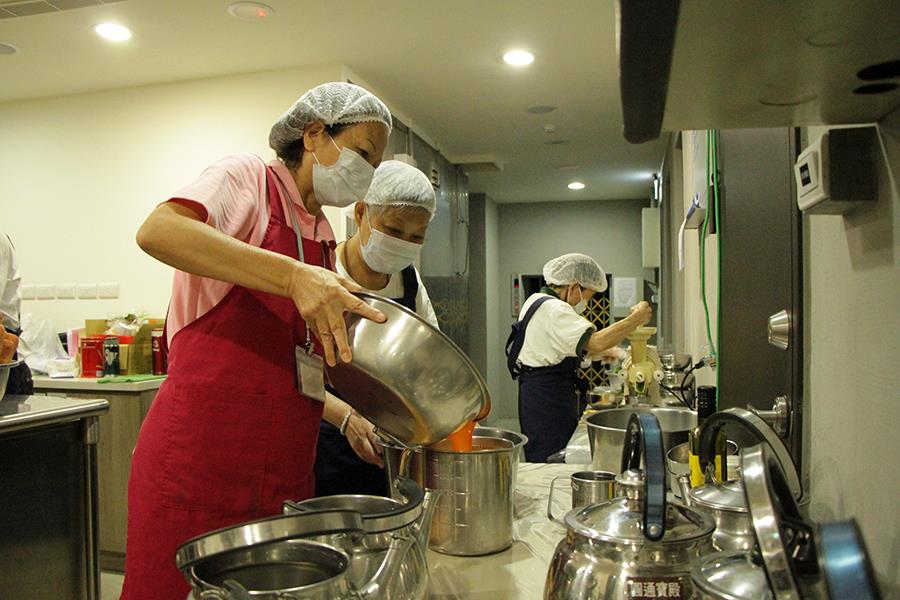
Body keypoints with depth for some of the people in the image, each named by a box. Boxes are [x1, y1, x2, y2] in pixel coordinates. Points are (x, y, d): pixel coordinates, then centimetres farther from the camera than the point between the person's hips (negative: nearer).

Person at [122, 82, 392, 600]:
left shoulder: (324, 240, 16)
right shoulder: (247, 179, -3)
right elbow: (157, 232, -25)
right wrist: (293, 275, -34)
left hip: (286, 469, 7)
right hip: (200, 455, -7)